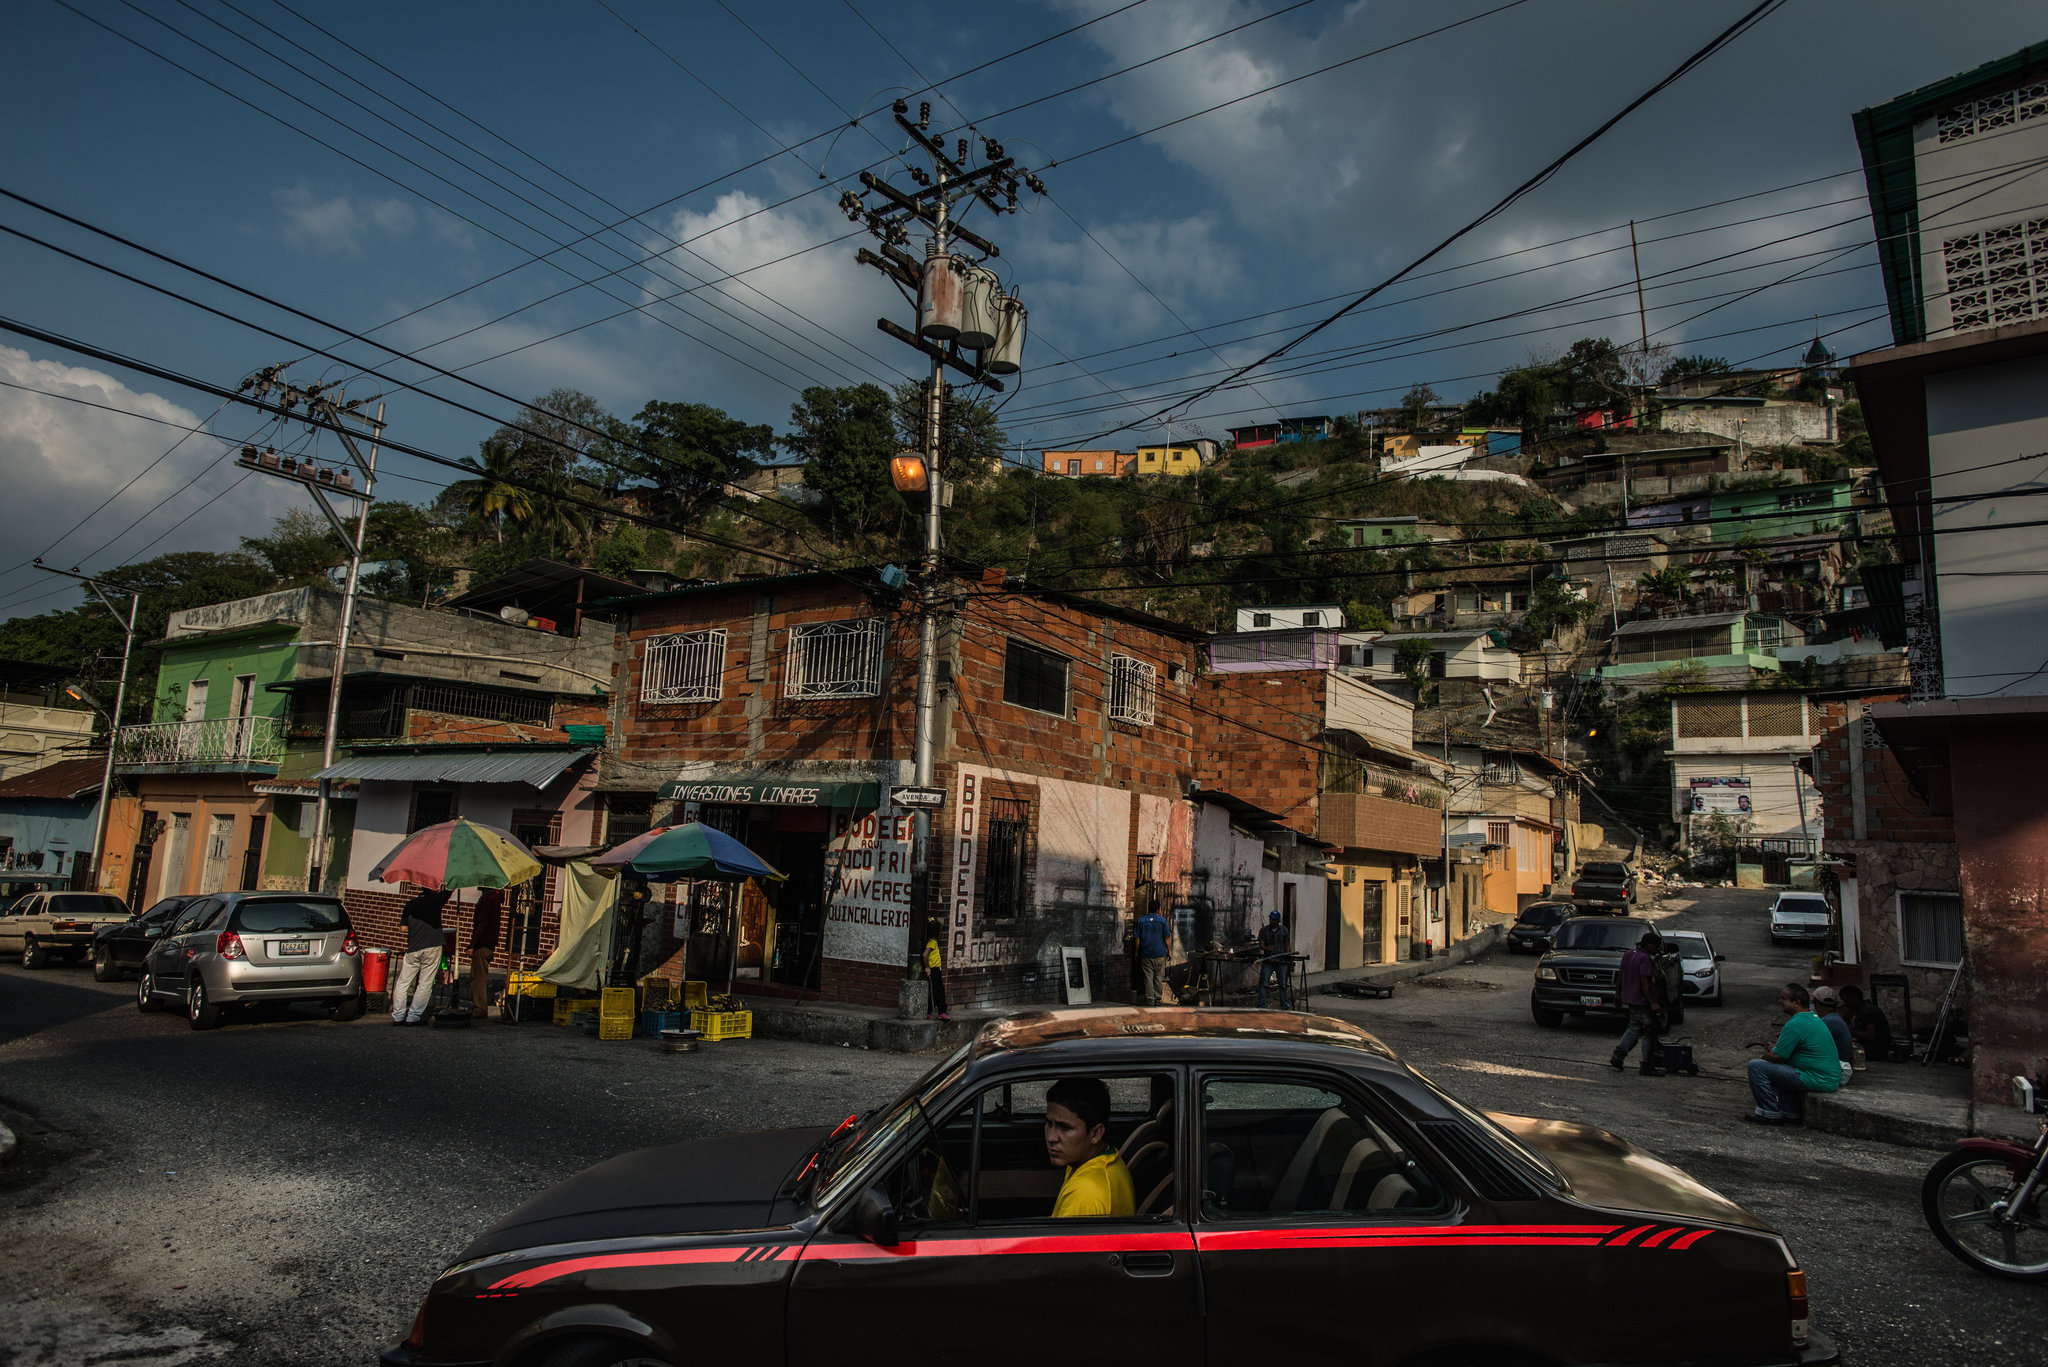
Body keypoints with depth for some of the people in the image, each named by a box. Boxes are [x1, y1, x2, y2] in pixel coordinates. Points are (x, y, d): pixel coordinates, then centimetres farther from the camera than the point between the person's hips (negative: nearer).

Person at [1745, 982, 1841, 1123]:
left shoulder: (1795, 1025, -20)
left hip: (1816, 1081, -11)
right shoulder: (1814, 1017, 13)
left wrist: (1766, 1055, 5)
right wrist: (1775, 1047, 11)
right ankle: (1790, 1113, 25)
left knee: (1756, 1066, -12)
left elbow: (1776, 1057, -16)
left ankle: (1770, 1113, -2)